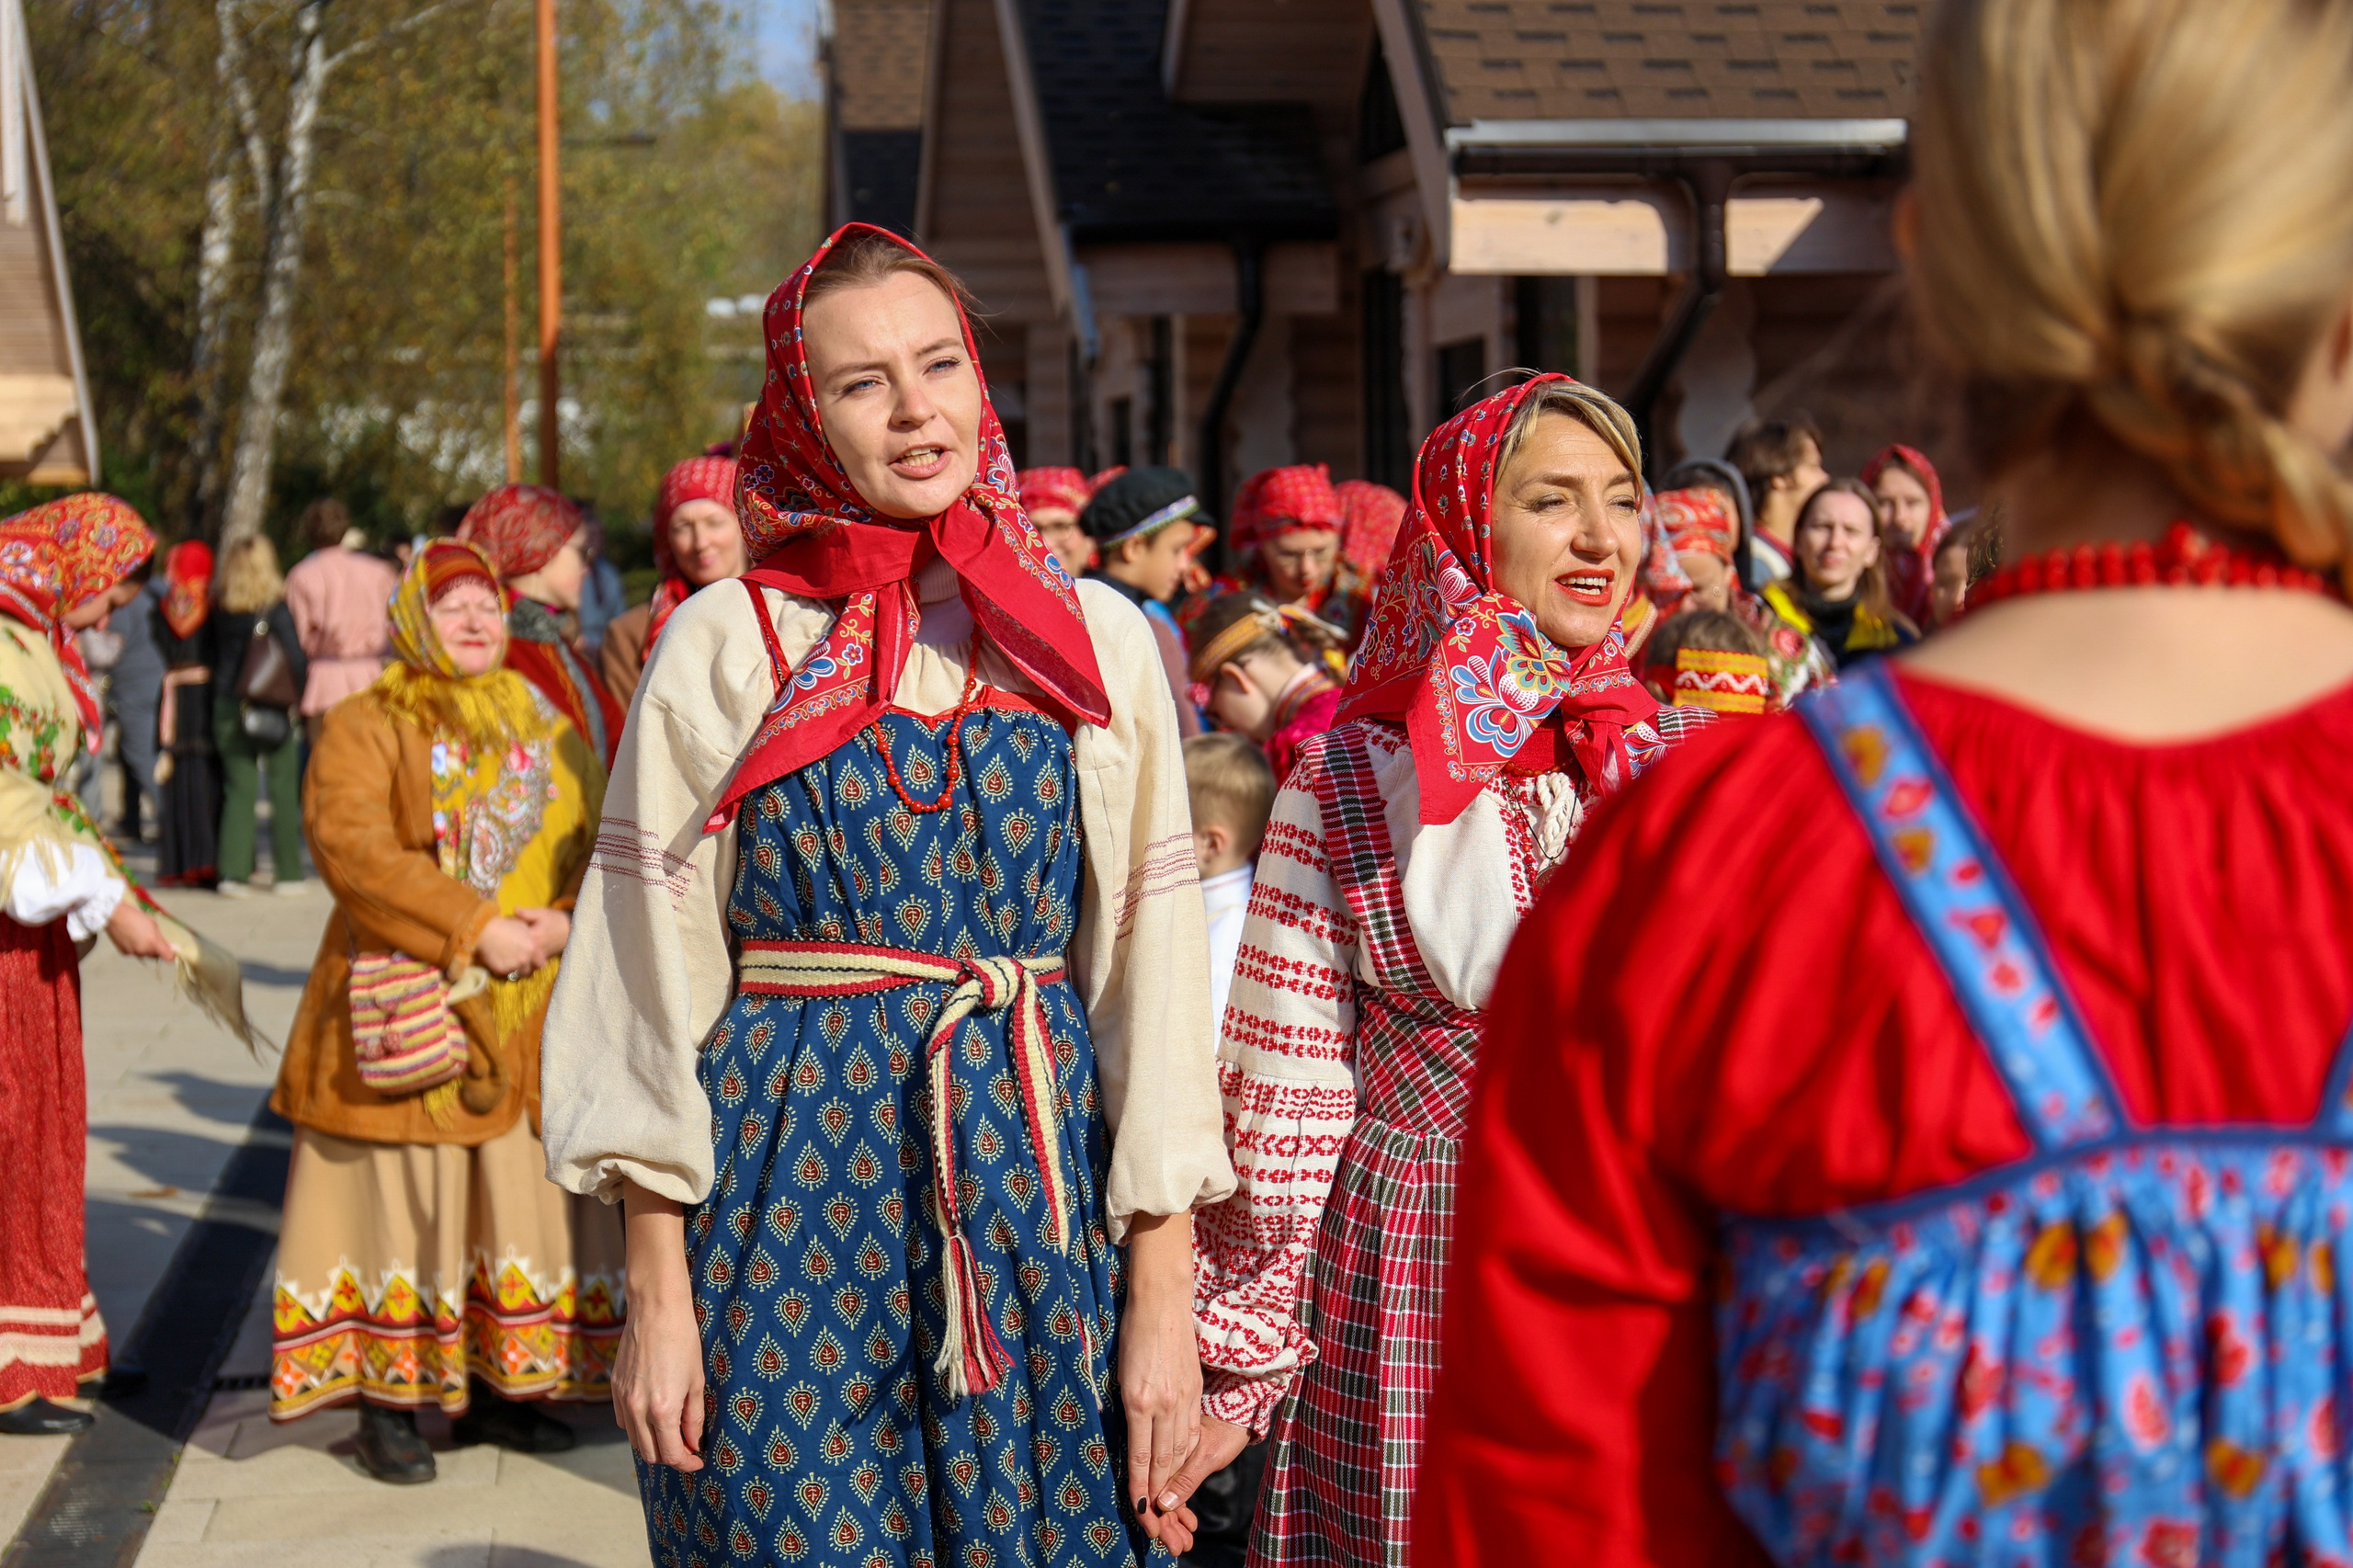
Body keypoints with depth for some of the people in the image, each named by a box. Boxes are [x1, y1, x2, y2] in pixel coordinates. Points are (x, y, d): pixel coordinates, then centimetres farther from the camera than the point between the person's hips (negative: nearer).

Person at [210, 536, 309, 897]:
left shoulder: (221, 610, 3)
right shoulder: (276, 607, -8)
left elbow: (216, 659, 10)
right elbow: (294, 656, -9)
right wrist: (304, 692, 1)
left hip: (227, 705, 3)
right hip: (272, 706, -3)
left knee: (238, 789, 7)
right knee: (283, 790, 5)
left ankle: (234, 871, -1)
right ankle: (288, 873, 8)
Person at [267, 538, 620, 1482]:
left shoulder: (548, 730, 16)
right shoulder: (366, 727, 1)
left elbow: (601, 843, 9)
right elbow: (350, 846, -14)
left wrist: (564, 921, -12)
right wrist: (475, 927, -21)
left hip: (533, 1012, 5)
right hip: (410, 1009, -5)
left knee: (522, 1187, 7)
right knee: (404, 1193, -2)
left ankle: (495, 1389, 17)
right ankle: (387, 1404, 5)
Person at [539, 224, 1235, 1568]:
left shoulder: (1099, 641, 4)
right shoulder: (727, 646, -1)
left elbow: (1154, 964, 3)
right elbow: (657, 973, 0)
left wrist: (1167, 1293, -1)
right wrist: (659, 1295, -3)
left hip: (1037, 1193, 2)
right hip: (785, 1194, -1)